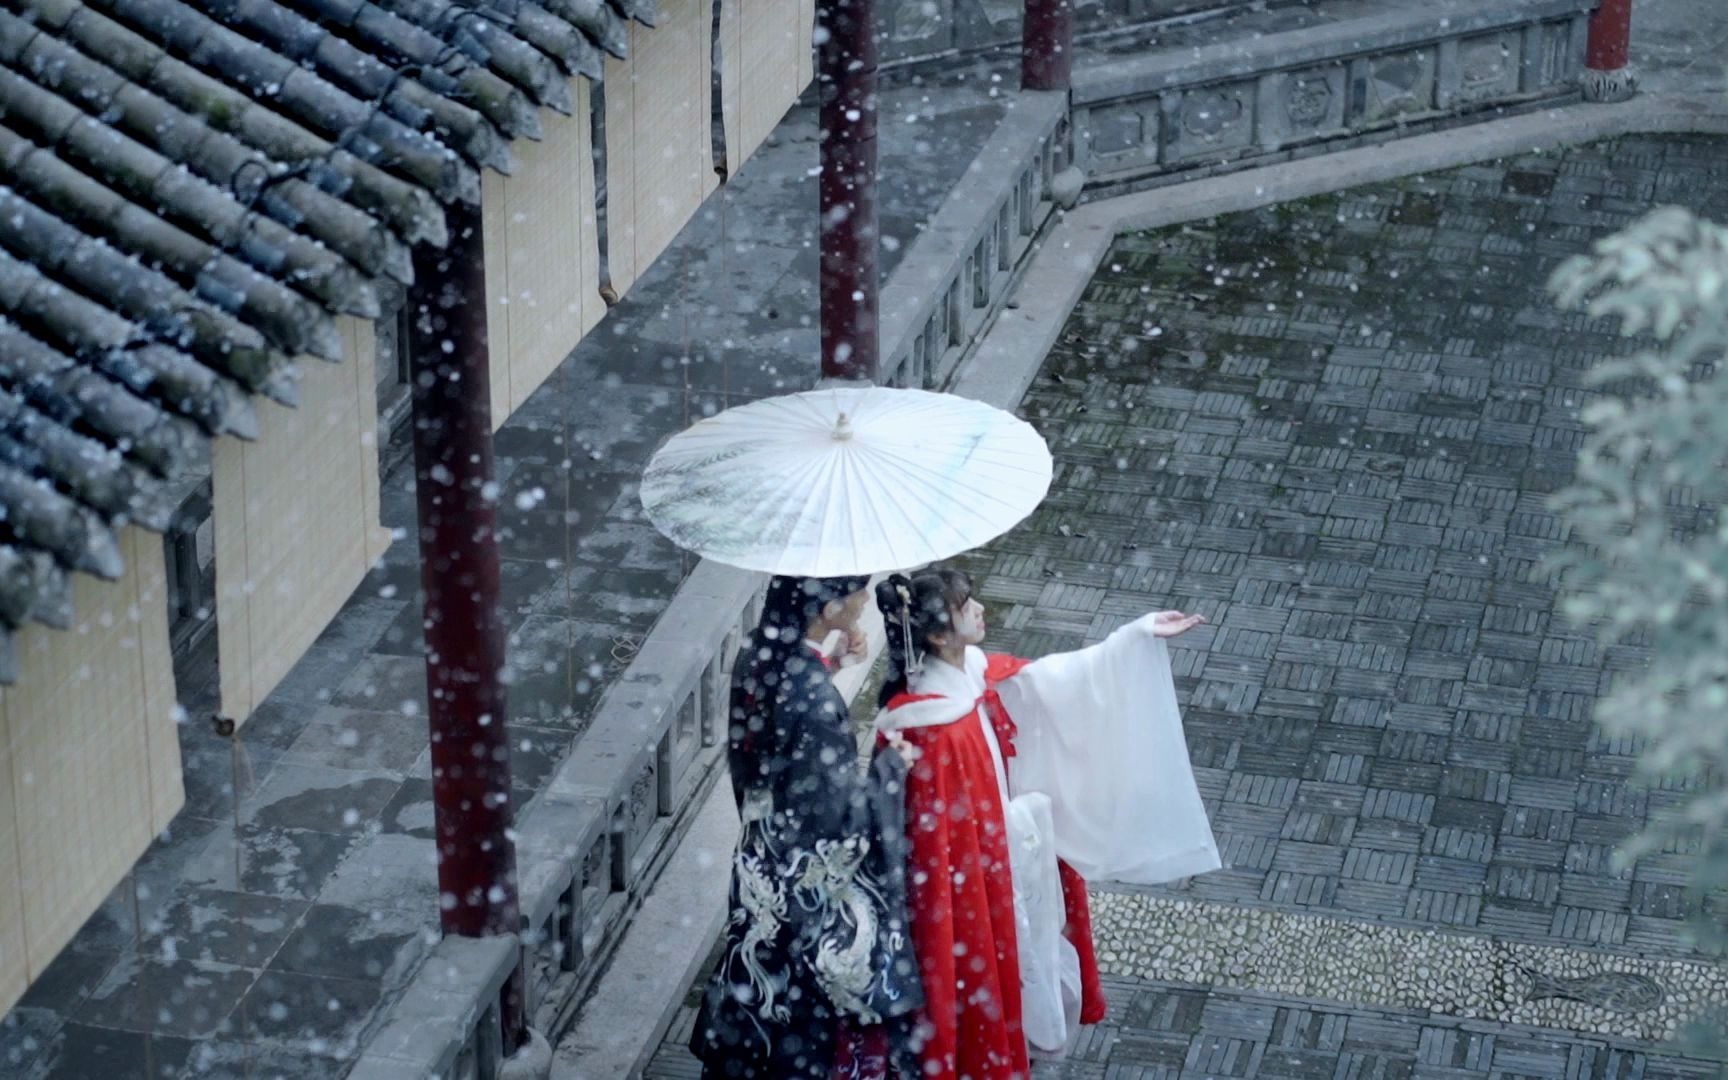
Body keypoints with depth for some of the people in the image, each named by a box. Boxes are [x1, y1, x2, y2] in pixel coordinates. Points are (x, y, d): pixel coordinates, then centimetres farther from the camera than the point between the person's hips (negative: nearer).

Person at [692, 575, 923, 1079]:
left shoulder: (761, 653, -10)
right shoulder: (814, 699, -34)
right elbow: (840, 813, -26)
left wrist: (827, 659, 3)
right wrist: (890, 770, -11)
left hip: (764, 867, 8)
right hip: (810, 888, -8)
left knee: (766, 989, 27)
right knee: (809, 997, 15)